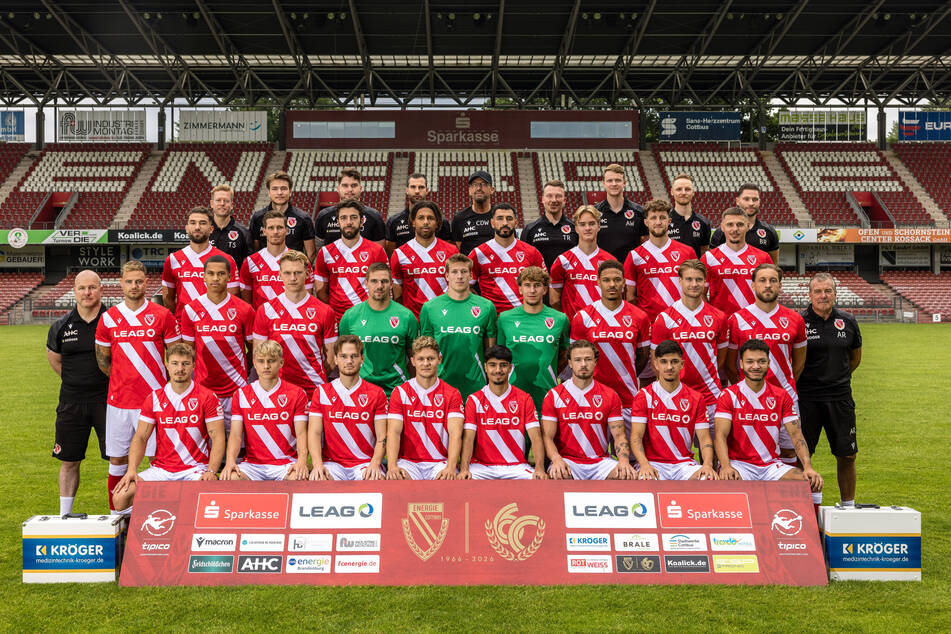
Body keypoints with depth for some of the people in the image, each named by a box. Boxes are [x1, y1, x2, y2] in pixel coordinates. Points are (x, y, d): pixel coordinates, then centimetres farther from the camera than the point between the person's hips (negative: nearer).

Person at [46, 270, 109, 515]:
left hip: (108, 399, -3)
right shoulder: (61, 326, 3)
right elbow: (53, 356, 20)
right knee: (68, 460, 10)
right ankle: (64, 517, 24)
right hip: (72, 401, 3)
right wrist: (74, 380, 15)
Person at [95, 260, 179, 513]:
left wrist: (167, 385, 4)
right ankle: (116, 514, 20)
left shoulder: (162, 315, 0)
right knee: (117, 458, 8)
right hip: (119, 400, 2)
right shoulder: (108, 318, 5)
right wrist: (123, 380, 11)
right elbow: (102, 360, 14)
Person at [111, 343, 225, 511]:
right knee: (121, 496, -18)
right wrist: (132, 470, -8)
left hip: (196, 469, -3)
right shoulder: (154, 398, 9)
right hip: (161, 469, 3)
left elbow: (218, 438, -5)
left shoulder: (207, 398, -1)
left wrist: (211, 471, -19)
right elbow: (140, 438, 8)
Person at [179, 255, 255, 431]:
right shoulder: (191, 310, 1)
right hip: (203, 388, 1)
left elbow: (254, 348, 7)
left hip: (236, 390, -1)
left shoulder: (244, 310, -3)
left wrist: (245, 372, 5)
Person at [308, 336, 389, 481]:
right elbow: (314, 432, 1)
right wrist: (317, 464, -17)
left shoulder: (377, 394, 7)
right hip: (332, 462, 1)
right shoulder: (321, 392, 10)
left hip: (366, 463, -1)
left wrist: (375, 464, -18)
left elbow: (382, 437, 1)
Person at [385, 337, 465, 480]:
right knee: (394, 479, -32)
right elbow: (394, 432, -4)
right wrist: (392, 466, -22)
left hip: (441, 463, 0)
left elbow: (455, 433, -8)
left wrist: (450, 468, -25)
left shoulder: (452, 394, 5)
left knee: (447, 480, -32)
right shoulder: (400, 392, 7)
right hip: (408, 462, 0)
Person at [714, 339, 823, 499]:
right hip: (739, 464, -4)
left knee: (812, 482, -20)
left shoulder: (781, 397, 10)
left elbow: (796, 435, 4)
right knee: (727, 483, -37)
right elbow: (720, 435, -10)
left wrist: (808, 467, -14)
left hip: (772, 465, 4)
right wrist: (726, 467, -28)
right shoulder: (729, 396, 0)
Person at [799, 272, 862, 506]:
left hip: (840, 399, 3)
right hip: (806, 399, -3)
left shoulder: (847, 322, 6)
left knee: (847, 455, 7)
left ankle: (848, 507, 22)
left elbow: (855, 358, 20)